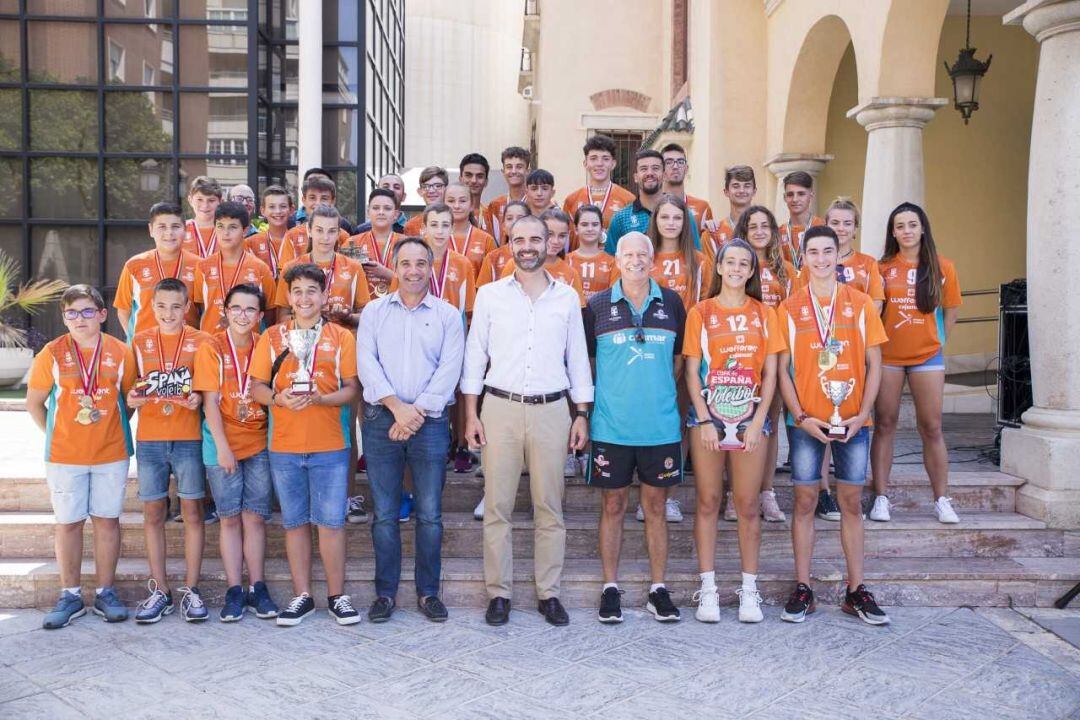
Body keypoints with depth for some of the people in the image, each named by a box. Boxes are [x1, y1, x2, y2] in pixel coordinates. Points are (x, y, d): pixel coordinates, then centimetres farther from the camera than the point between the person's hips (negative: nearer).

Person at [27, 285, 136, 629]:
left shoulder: (121, 353, -1)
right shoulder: (52, 354, -3)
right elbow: (34, 403, 5)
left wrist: (111, 429, 1)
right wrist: (55, 435, 1)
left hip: (112, 454, 1)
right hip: (64, 457, 0)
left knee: (107, 520, 6)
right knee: (68, 522, 6)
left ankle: (106, 592, 17)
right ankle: (70, 596, 18)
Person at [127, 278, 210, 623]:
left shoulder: (201, 341, 2)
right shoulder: (140, 341, 8)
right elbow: (132, 388, 13)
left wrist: (198, 398, -16)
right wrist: (131, 398, -9)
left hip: (189, 438, -2)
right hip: (149, 439, 2)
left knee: (192, 511, 1)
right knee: (153, 513, 5)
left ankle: (191, 590, 10)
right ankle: (160, 591, 15)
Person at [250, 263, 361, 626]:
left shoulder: (341, 337, 5)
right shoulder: (272, 337, 8)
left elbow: (350, 389, 2)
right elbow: (256, 387, 7)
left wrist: (321, 398, -17)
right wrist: (279, 398, -14)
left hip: (329, 446, -1)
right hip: (284, 446, 2)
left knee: (331, 522, 0)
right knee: (294, 522, 9)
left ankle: (337, 596, 13)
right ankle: (302, 596, 20)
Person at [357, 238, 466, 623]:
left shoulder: (448, 315, 6)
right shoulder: (374, 312, 9)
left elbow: (449, 370, -3)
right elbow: (367, 363, -1)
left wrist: (417, 412, -11)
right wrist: (396, 406, -13)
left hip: (431, 422, -1)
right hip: (382, 419, 1)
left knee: (429, 514, 4)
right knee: (384, 514, 5)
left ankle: (428, 592, 16)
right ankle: (385, 592, 16)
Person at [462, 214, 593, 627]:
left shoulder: (567, 298, 8)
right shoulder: (490, 295, 5)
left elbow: (577, 358, 11)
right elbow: (475, 356, 6)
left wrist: (582, 414, 6)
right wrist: (471, 415, 0)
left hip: (551, 410, 1)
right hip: (500, 408, 0)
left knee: (550, 507, 5)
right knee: (497, 506, 2)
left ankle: (548, 593, 16)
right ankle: (498, 593, 13)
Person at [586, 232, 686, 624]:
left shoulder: (671, 303, 4)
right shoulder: (597, 305, 0)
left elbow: (679, 357, 13)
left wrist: (660, 392, 5)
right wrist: (586, 409, 2)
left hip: (661, 425, 1)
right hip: (611, 426, -1)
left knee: (656, 506, 10)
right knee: (613, 506, 7)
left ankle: (658, 589, 21)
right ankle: (610, 588, 19)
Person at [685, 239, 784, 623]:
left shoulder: (765, 314, 7)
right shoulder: (701, 312, 4)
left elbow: (770, 373, 4)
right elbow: (692, 372, 0)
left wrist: (758, 421, -6)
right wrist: (705, 421, -8)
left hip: (751, 419, 1)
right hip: (707, 418, -1)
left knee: (749, 505, 4)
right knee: (708, 502, 4)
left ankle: (749, 589, 14)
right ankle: (708, 588, 12)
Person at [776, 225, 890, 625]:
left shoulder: (861, 304, 4)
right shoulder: (789, 309, 3)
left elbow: (873, 364, 4)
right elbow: (782, 369, 1)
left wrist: (861, 415, -7)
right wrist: (801, 417, -9)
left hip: (852, 421, 1)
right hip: (806, 421, -1)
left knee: (851, 502, 7)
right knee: (805, 502, 3)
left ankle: (856, 591, 16)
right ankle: (802, 589, 11)